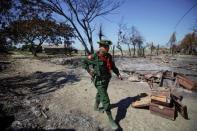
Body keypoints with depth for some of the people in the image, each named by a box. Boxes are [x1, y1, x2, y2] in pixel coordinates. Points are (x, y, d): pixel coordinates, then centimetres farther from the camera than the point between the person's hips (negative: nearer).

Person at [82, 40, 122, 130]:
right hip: (99, 81, -6)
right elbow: (84, 62, -3)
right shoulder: (94, 57, -18)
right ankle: (111, 119, 6)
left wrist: (118, 74, 1)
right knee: (105, 100, -7)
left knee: (100, 94, 26)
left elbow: (113, 66, 10)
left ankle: (96, 107, 52)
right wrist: (90, 71, -11)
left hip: (106, 79, 7)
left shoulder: (109, 56, -2)